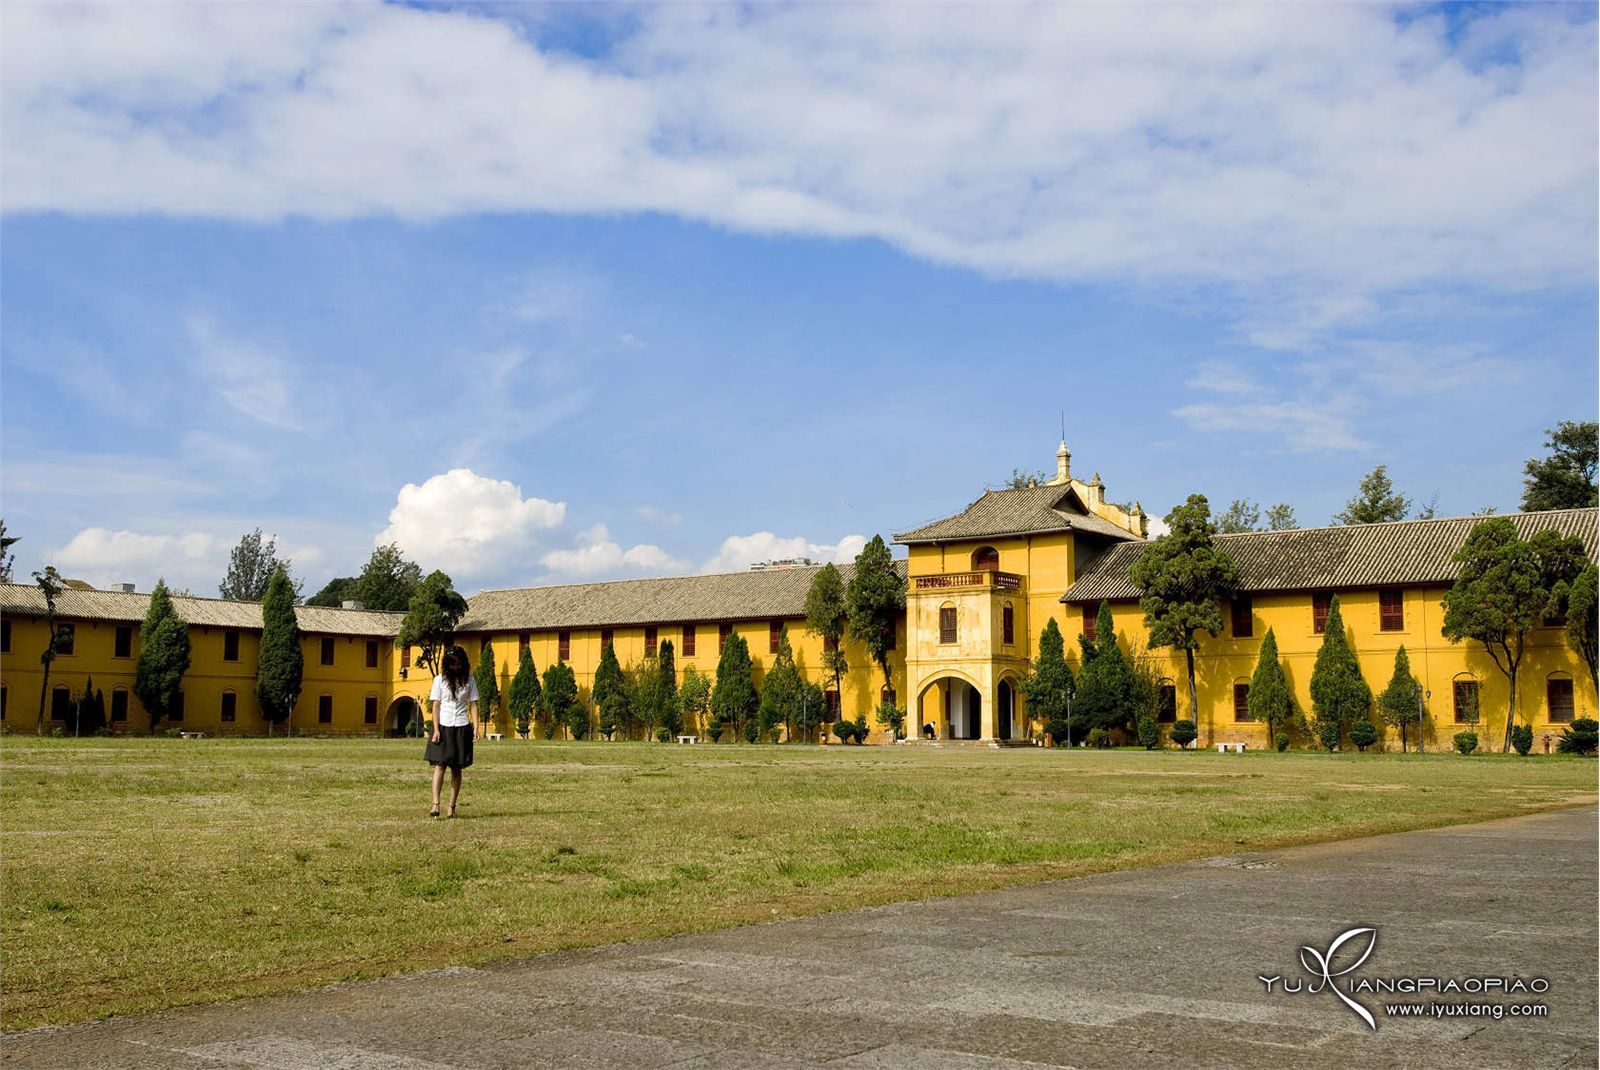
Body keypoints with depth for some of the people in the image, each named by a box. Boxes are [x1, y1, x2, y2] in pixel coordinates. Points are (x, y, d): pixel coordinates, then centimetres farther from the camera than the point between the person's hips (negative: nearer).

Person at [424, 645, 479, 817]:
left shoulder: (469, 680, 6)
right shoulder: (440, 680, 2)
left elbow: (473, 705, 6)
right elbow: (435, 706, 0)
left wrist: (475, 727, -4)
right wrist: (436, 729, -8)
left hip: (462, 728, 2)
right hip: (443, 727, -2)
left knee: (456, 769, 4)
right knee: (440, 765, -12)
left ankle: (452, 807, 7)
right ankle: (435, 805, -18)